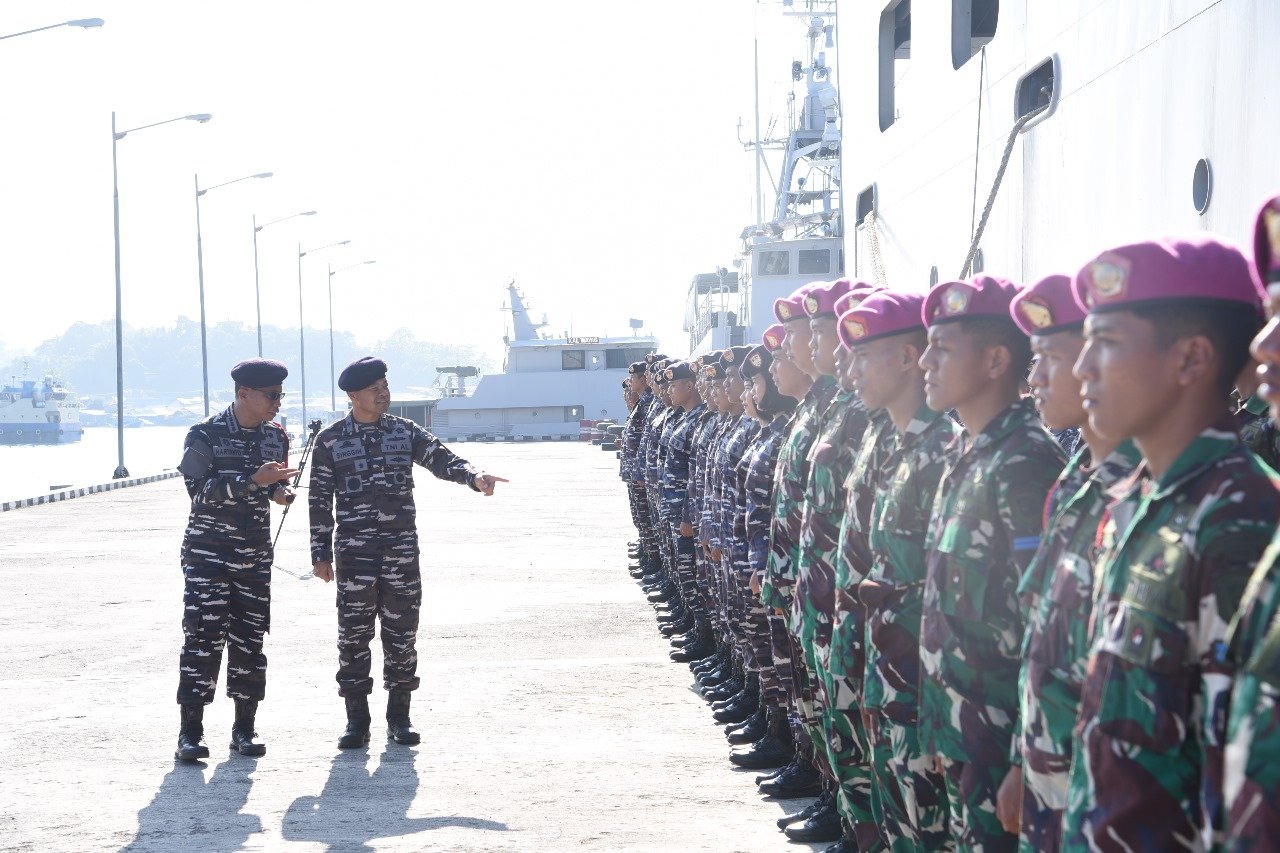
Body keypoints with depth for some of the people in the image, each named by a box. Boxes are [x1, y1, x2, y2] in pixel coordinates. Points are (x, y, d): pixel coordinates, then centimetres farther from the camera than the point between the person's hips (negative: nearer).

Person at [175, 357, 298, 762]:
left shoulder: (276, 436, 7)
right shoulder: (206, 435, -9)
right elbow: (200, 489, -17)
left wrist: (279, 490, -3)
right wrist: (254, 480, -26)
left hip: (256, 554, 5)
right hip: (208, 552, -5)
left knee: (250, 640, 6)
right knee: (203, 638, -8)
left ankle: (245, 727, 14)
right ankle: (191, 731, -4)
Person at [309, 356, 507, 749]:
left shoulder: (405, 432, 7)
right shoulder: (331, 440, 3)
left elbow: (441, 458, -6)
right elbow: (320, 500, 4)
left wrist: (474, 476, -27)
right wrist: (321, 554, 1)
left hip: (402, 548, 2)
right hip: (354, 552, -2)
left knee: (402, 632, 4)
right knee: (353, 635, -1)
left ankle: (399, 716, 15)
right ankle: (357, 720, 7)